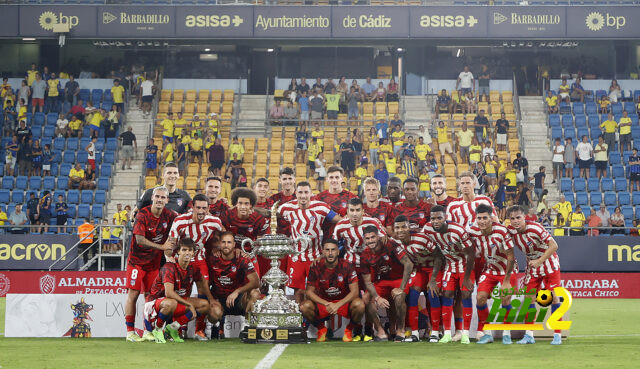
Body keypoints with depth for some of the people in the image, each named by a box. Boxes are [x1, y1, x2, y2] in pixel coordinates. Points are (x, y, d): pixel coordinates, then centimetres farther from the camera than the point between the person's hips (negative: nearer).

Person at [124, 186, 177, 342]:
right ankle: (130, 331, -5)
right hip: (137, 259, -4)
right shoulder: (142, 214, -14)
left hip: (154, 261, 4)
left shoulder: (169, 215, -1)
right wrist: (162, 247, -24)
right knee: (133, 294, -7)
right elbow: (140, 239, -20)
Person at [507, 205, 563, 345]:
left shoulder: (535, 228, -27)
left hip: (549, 264, -5)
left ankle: (557, 335, 0)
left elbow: (554, 245, -26)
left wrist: (539, 261, -29)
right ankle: (529, 335, 4)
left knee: (554, 297, -6)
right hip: (532, 266, 5)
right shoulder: (511, 230, -12)